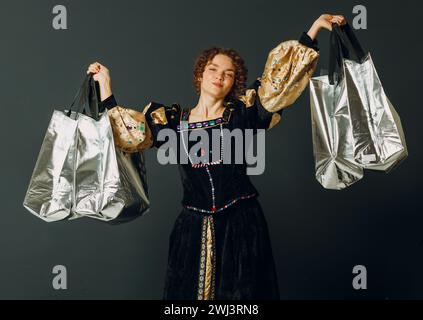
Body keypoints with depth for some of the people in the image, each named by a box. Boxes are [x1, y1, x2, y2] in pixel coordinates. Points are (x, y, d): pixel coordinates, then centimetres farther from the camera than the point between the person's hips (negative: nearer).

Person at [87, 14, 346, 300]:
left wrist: (315, 29, -6)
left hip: (241, 224, -1)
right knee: (189, 289, 8)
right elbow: (127, 130, 11)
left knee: (240, 292, 3)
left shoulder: (243, 112, 3)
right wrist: (105, 86, 11)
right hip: (193, 227, 2)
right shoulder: (173, 120, 9)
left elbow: (281, 79, -1)